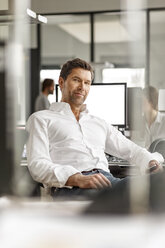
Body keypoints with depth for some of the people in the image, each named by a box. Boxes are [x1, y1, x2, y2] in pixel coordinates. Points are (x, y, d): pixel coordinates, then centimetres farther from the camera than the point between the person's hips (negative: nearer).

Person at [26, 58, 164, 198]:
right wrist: (77, 179, -18)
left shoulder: (99, 124, 35)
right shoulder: (41, 119, 17)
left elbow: (131, 150, 34)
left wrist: (152, 162, 6)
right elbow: (37, 164, 1)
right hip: (69, 187, -5)